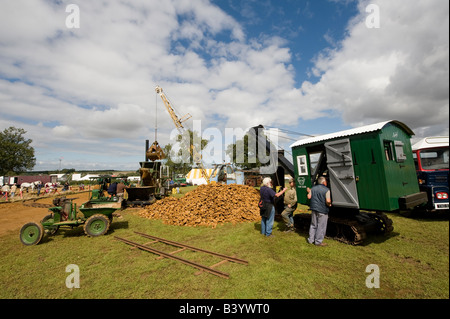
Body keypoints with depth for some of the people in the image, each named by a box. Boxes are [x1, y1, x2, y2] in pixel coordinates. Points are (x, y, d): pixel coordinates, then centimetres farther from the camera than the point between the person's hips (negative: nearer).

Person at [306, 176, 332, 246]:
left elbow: (309, 197, 2)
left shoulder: (313, 188, 4)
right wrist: (329, 205, 1)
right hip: (322, 210, -5)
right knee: (321, 226, 6)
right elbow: (328, 201, -20)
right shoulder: (326, 190, -12)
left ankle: (311, 240, 23)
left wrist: (309, 191, 19)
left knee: (313, 225, 16)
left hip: (314, 209, 6)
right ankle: (318, 241, 13)